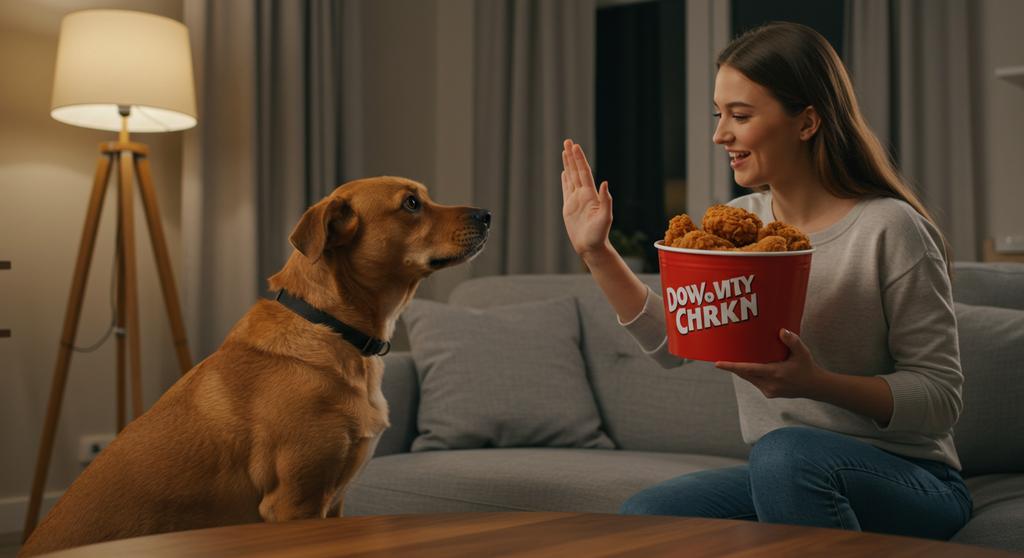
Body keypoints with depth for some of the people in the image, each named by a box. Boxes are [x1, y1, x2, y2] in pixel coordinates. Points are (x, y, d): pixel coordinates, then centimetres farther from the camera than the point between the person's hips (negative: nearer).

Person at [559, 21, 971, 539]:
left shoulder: (890, 229, -14)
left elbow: (941, 397, -13)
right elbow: (672, 342, 8)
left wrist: (817, 383, -28)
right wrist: (595, 252, 0)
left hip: (909, 481, -5)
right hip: (779, 478, 5)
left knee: (785, 451, -37)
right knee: (641, 515, -19)